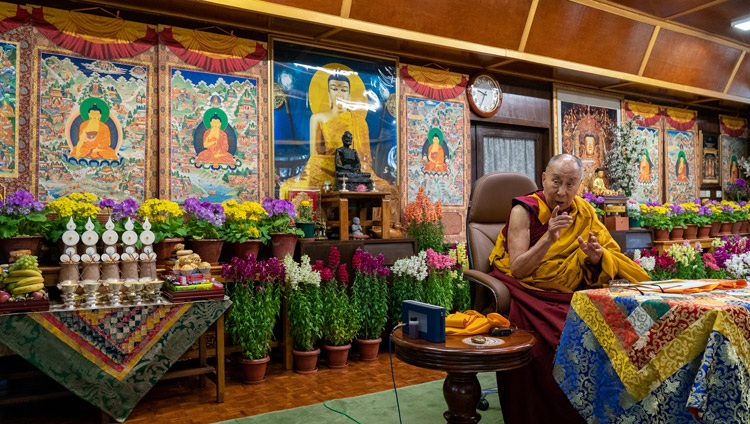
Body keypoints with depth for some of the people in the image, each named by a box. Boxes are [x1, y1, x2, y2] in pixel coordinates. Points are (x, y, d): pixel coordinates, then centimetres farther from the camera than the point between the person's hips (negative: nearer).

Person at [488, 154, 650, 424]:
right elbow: (517, 270, -16)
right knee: (553, 341, -29)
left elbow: (610, 255, 6)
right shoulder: (525, 211, -8)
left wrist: (596, 257, -17)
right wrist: (549, 238, -26)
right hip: (529, 297, -4)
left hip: (568, 298, 5)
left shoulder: (584, 213, 6)